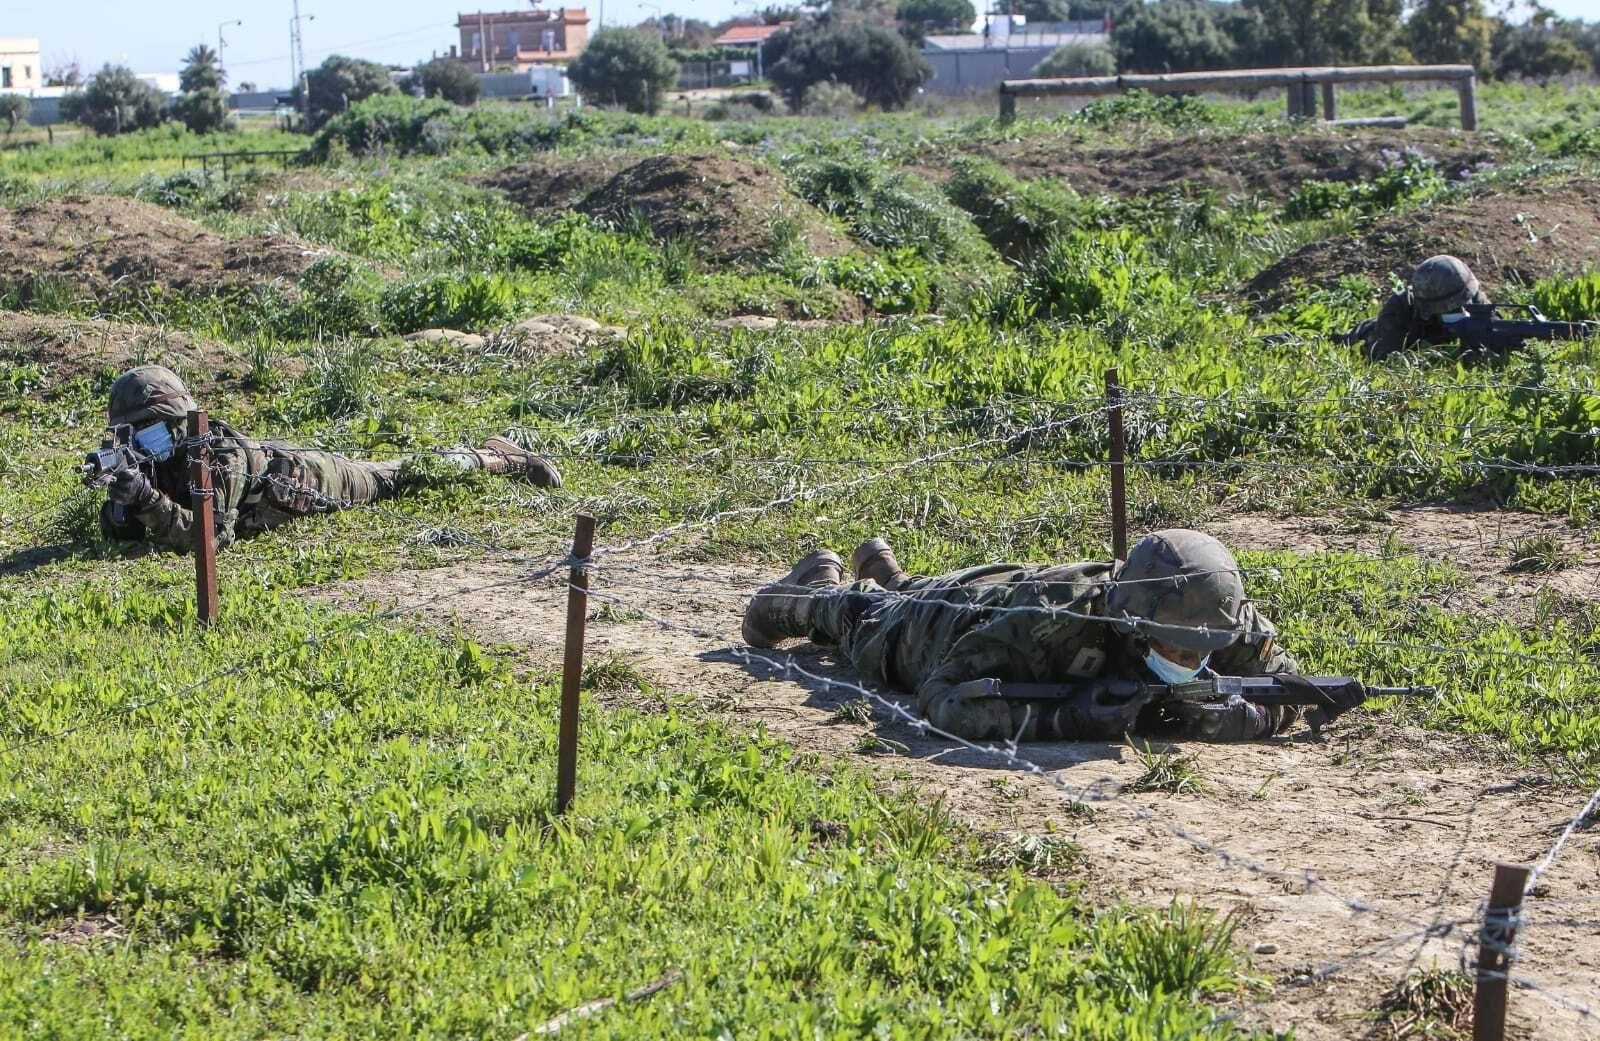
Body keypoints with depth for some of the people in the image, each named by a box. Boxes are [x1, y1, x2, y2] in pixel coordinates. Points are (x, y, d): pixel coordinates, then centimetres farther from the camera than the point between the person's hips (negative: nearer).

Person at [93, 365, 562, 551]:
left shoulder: (216, 457, -43)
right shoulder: (150, 463, -21)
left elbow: (214, 535, -50)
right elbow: (123, 532, -15)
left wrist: (150, 501, -59)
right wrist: (119, 506, -40)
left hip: (310, 479, -6)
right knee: (391, 476, 31)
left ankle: (497, 456, 43)